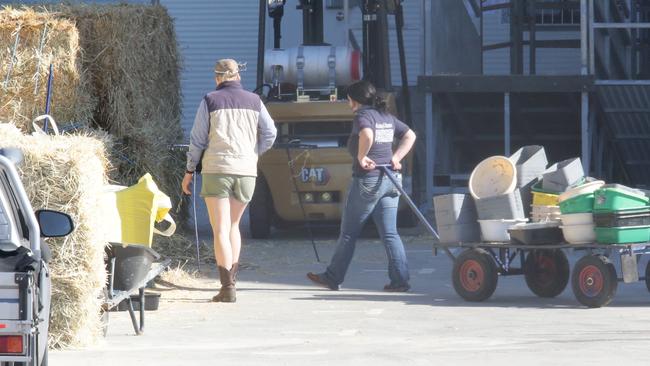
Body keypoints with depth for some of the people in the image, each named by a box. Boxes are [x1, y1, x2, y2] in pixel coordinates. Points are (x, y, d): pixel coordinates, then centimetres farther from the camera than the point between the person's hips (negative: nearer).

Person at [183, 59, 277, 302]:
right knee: (233, 224, 21)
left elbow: (197, 139, 0)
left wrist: (189, 171, 8)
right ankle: (231, 278, 18)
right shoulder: (254, 101, 8)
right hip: (246, 171, 3)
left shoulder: (210, 101, 0)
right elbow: (269, 134, 5)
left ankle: (227, 288, -14)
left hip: (216, 169, -3)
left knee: (220, 229, -4)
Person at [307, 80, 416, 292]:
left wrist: (361, 157, -18)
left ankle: (333, 278, 13)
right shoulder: (387, 117, 14)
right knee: (390, 233, 5)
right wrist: (396, 157, 10)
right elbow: (410, 135, 20)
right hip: (389, 179, 7)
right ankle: (400, 280, -5)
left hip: (368, 179, -7)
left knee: (349, 232, 4)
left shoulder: (363, 116, -11)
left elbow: (367, 135, -32)